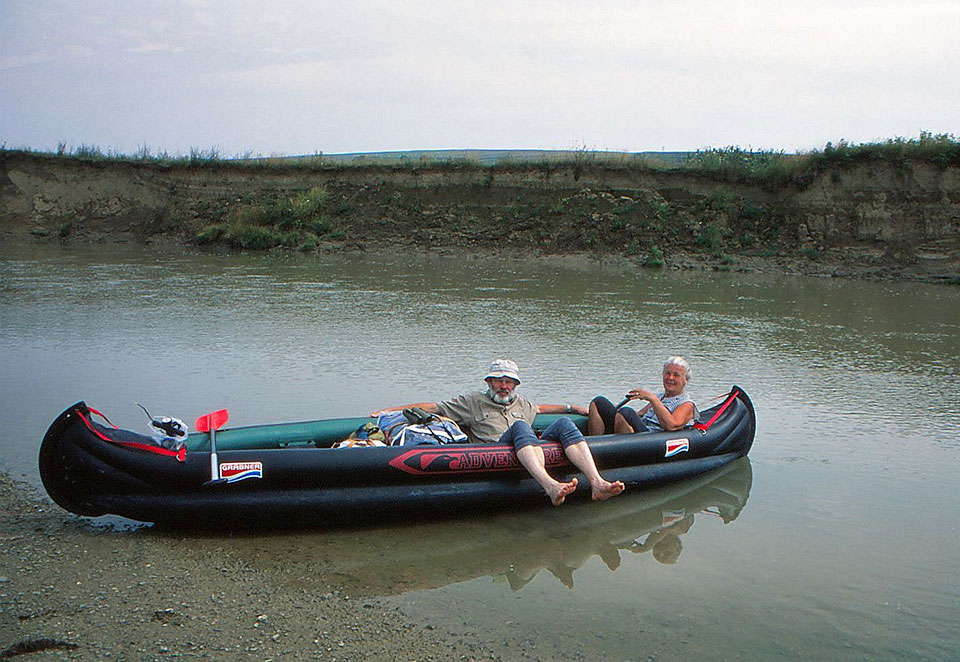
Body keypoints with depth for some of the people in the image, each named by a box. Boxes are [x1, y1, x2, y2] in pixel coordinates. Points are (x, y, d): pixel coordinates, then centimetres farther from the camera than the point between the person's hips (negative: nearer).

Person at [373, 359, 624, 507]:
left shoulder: (520, 402, 34)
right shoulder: (472, 402, 18)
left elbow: (538, 409, 54)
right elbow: (431, 407, 14)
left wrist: (571, 408, 50)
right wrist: (389, 411, 6)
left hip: (533, 450, 5)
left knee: (563, 423, -20)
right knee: (520, 426, -35)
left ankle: (597, 483, -40)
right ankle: (550, 486, -61)